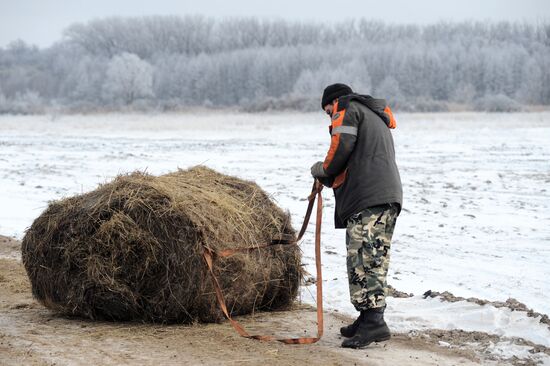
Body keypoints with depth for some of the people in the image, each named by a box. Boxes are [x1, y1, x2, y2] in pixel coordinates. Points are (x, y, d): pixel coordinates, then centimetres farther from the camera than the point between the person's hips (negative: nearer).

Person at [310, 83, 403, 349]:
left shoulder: (348, 109, 7)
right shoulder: (378, 119, 35)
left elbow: (342, 146, -10)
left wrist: (325, 170, 7)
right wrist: (331, 177, 21)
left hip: (367, 202, -9)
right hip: (389, 197, 9)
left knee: (364, 260, -13)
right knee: (374, 261, 11)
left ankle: (373, 322, -20)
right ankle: (369, 320, 14)